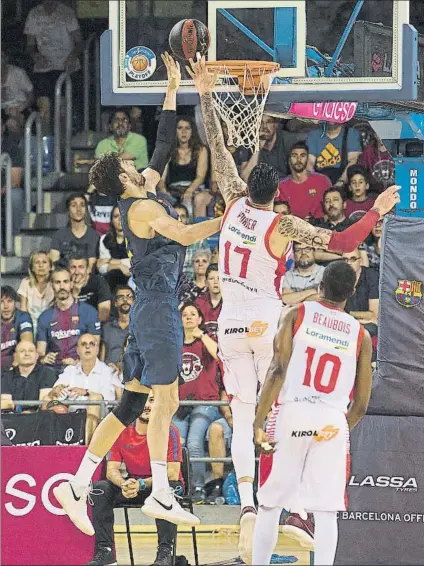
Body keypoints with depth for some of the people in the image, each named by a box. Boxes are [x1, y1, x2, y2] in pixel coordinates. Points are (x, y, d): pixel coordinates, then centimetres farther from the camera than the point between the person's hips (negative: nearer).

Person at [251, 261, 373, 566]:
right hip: (332, 423, 1)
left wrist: (258, 424, -8)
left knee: (270, 505, 9)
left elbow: (278, 371, -7)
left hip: (291, 415, -1)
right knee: (326, 513, 2)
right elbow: (361, 404, 10)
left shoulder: (297, 315, 5)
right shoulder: (360, 335, 10)